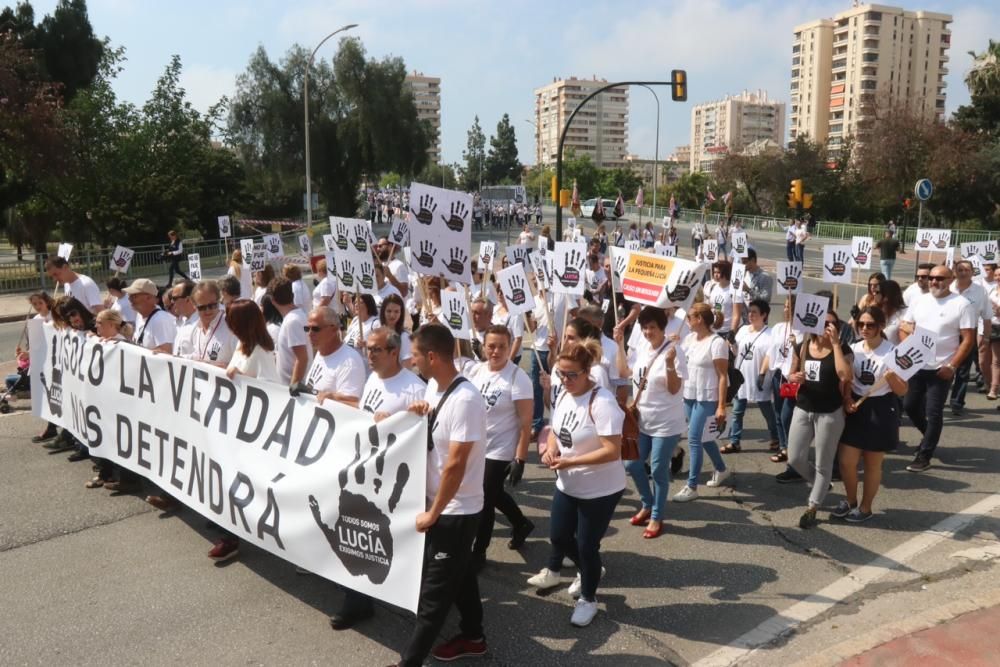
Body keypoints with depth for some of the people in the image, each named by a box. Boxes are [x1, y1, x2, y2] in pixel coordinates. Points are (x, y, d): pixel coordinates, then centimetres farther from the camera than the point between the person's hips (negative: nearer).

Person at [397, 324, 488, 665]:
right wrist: (417, 412, -2)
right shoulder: (434, 387, 1)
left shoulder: (465, 400, -27)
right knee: (458, 574, 23)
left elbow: (456, 465, -26)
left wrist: (432, 513, -17)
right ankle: (473, 637, 40)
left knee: (434, 588, 2)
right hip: (447, 505, 9)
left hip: (456, 510, -9)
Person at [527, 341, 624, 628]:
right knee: (558, 536, 19)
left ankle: (588, 598, 32)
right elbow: (556, 431, 12)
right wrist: (551, 449, -11)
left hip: (600, 490, -8)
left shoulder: (601, 402, -26)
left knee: (586, 545, 6)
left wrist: (570, 461, -28)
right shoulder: (564, 396, -1)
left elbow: (612, 451, -29)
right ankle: (583, 571, 48)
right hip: (567, 485, 8)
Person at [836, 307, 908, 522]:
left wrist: (892, 376, -27)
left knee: (872, 464, 9)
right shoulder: (853, 349, 2)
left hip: (881, 411, -4)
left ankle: (865, 508, 25)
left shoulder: (892, 352, -11)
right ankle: (850, 501, 28)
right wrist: (847, 400, -8)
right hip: (855, 409, 4)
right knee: (846, 461, 4)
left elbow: (902, 391, -8)